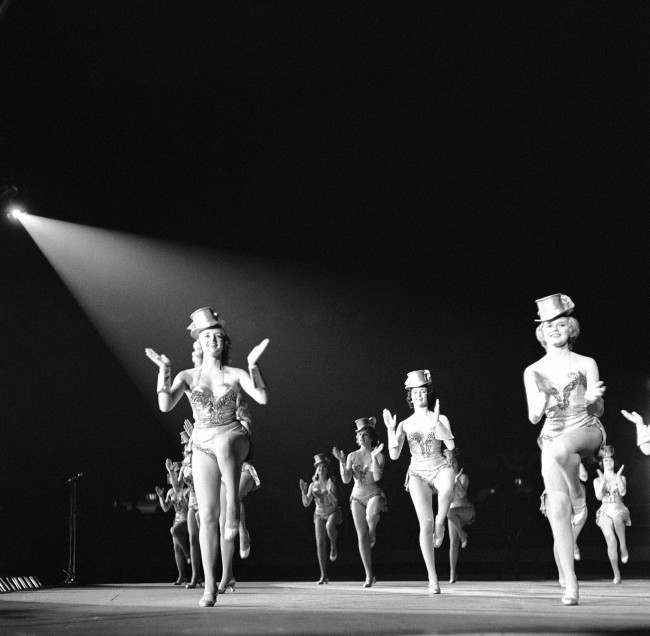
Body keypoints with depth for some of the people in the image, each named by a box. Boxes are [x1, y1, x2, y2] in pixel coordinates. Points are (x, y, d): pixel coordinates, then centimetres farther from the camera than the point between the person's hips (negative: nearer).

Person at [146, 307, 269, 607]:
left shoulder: (236, 375, 5)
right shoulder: (187, 376, 7)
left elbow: (262, 398, -10)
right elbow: (165, 405, -8)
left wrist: (253, 365, -13)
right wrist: (164, 370, -7)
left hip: (233, 439, -2)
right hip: (203, 447, 2)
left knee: (224, 442, -43)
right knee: (207, 516, -7)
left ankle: (233, 510, -41)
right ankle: (210, 586, -1)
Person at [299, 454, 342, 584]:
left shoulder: (331, 483, -8)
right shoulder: (313, 485, 0)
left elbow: (335, 501, -20)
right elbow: (306, 504, -4)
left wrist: (329, 490, -36)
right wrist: (303, 490, -18)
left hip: (333, 513, -3)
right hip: (320, 515, 3)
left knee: (330, 526, -38)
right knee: (320, 543, -9)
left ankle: (333, 545, -5)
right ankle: (323, 576, -5)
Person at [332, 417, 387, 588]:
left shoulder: (378, 455, -1)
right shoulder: (352, 456, 6)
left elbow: (377, 477, -15)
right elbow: (346, 480, -1)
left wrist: (374, 457, -22)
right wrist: (341, 461, -12)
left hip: (374, 494, -3)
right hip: (357, 497, 3)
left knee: (371, 515, -40)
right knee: (361, 537, -3)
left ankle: (373, 533, -5)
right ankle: (369, 576, 4)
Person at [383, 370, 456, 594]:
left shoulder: (440, 419, 7)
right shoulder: (405, 424, 11)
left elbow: (451, 445, -10)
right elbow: (394, 455, 2)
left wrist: (436, 422, -20)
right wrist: (390, 429, -10)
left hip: (440, 468, -1)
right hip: (418, 473, 1)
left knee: (448, 486, -41)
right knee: (425, 523, -14)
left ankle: (441, 522, -11)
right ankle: (432, 579, -9)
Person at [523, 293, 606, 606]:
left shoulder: (586, 364, 4)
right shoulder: (533, 371, 7)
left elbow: (597, 410, 1)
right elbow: (533, 417, 4)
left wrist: (593, 399, -22)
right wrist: (541, 404, -18)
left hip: (586, 430, -2)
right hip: (552, 436, 2)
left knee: (560, 448, -40)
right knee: (557, 510, -9)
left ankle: (579, 496, -11)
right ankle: (570, 583, -5)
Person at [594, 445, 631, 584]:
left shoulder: (621, 478, 12)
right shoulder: (597, 480, 13)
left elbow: (623, 492, -7)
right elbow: (599, 497, -3)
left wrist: (618, 476, -11)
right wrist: (603, 480, -9)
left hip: (619, 510, -1)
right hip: (605, 511, 1)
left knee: (617, 518, -42)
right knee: (611, 541, -19)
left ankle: (623, 546, -26)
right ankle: (616, 574, -11)